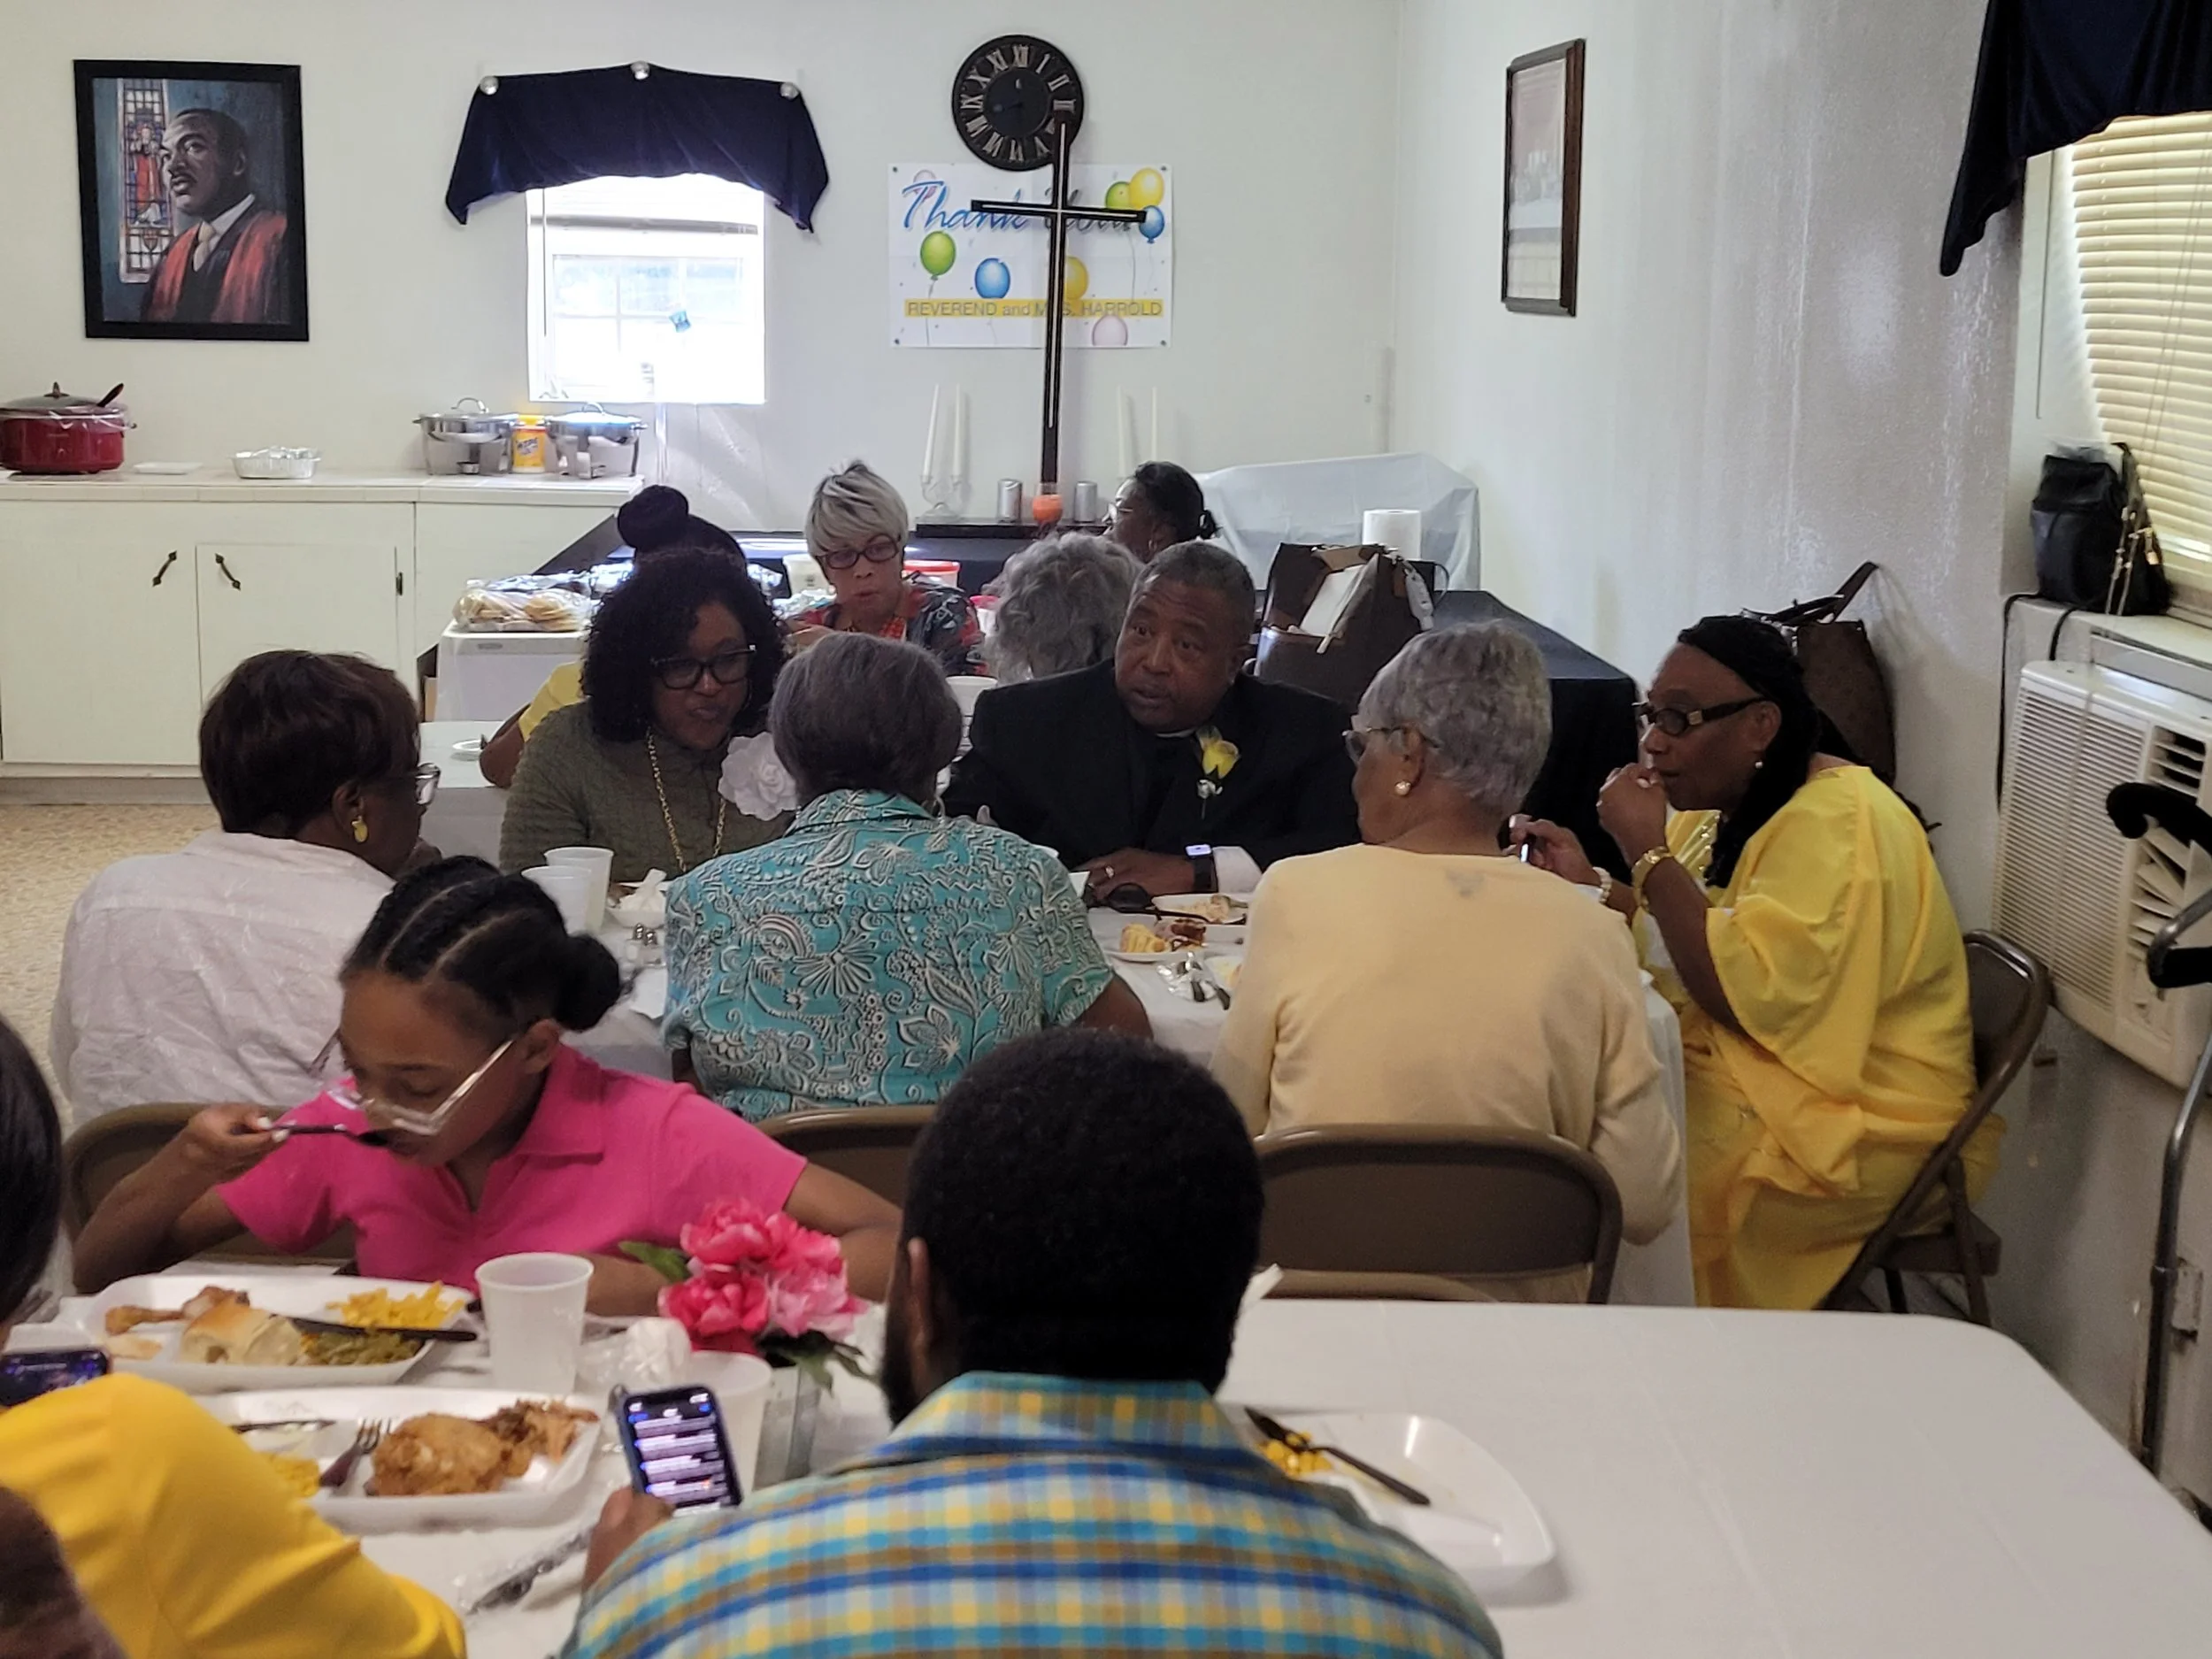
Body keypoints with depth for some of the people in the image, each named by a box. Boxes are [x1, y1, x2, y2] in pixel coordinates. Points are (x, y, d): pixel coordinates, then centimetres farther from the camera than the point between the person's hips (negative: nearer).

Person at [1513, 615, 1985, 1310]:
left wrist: (1647, 853, -23)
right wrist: (1590, 883, 0)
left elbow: (1749, 996, -28)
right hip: (1739, 1072, 9)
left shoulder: (1836, 823, -19)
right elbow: (1677, 943, 16)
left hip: (1856, 1128, -9)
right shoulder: (1729, 807, 9)